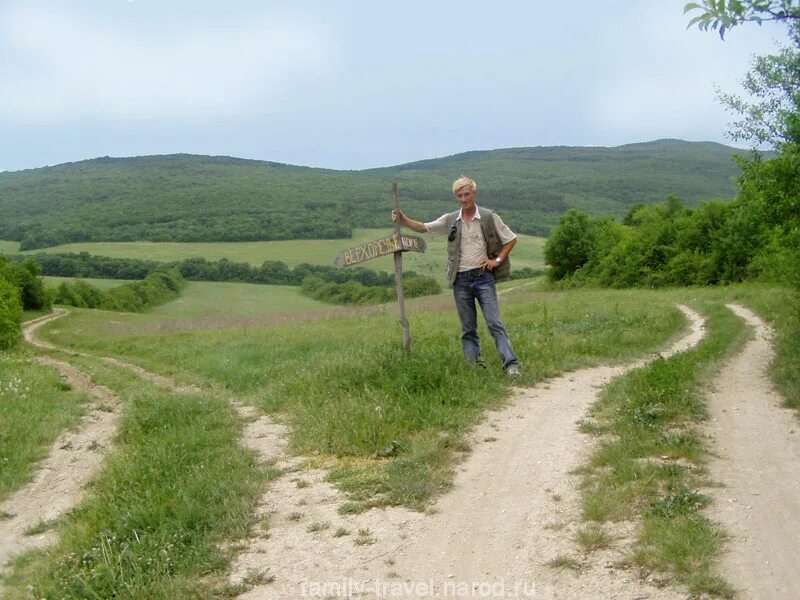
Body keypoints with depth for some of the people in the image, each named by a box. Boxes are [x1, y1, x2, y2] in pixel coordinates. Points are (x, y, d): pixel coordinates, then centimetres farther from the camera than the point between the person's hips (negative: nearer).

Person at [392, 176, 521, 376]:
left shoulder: (489, 217, 0)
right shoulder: (450, 220, 7)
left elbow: (511, 239, 7)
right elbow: (423, 228, 11)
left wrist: (498, 260, -2)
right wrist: (403, 219, -4)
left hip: (483, 277, -3)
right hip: (461, 280, 3)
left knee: (494, 323, -9)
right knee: (468, 329, 5)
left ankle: (511, 364, -10)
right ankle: (474, 366, 9)